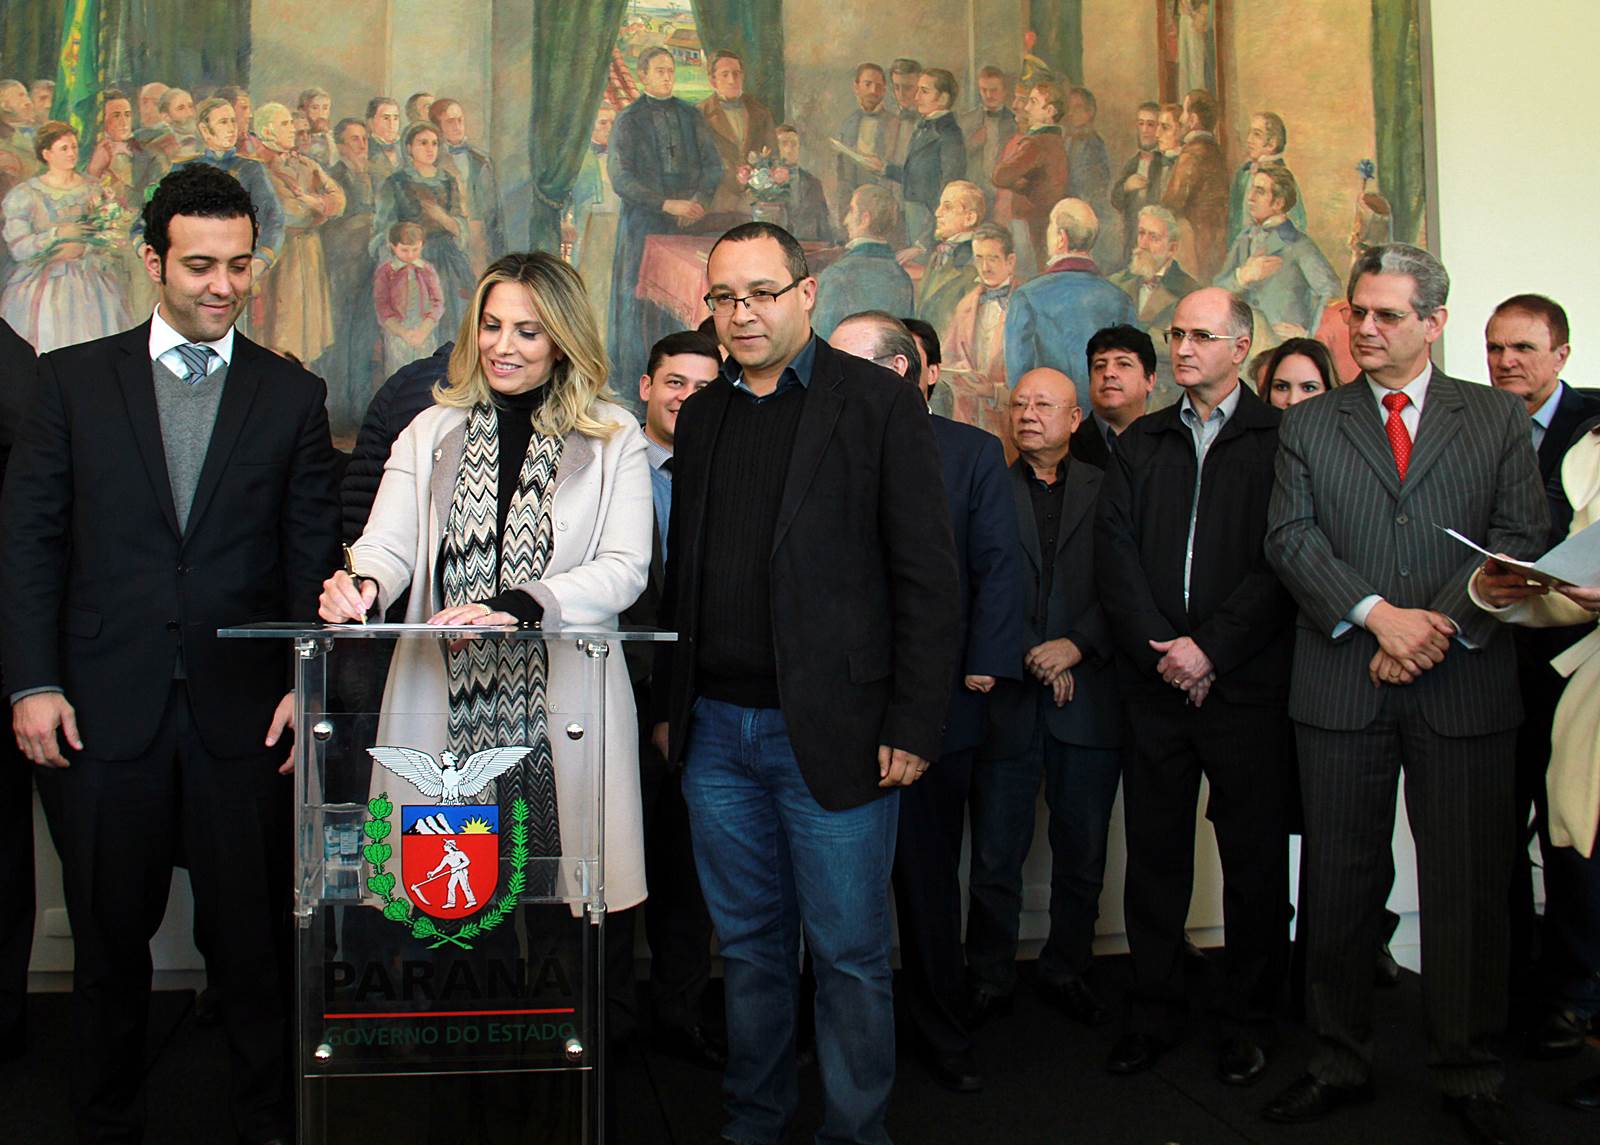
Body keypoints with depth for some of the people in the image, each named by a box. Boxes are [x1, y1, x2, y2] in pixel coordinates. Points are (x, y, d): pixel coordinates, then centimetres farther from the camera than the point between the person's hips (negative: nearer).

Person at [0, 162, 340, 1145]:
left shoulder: (292, 394, 6)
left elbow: (313, 555, 3)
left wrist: (308, 686, -6)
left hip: (244, 715, 0)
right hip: (106, 710, 1)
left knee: (256, 943, 6)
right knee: (110, 939, 13)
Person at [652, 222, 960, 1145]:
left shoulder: (879, 403, -4)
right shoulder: (703, 415, 13)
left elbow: (928, 576, -8)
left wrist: (914, 724, -12)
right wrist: (669, 704, 12)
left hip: (829, 733, -5)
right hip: (715, 728, 5)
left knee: (850, 954, 5)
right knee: (750, 943, 17)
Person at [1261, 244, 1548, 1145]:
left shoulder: (1499, 418, 10)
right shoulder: (1309, 423, 11)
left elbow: (1523, 538, 0)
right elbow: (1292, 538, 0)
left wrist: (1443, 625, -13)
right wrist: (1379, 616, -13)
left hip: (1465, 685, 0)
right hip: (1342, 686, 1)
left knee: (1469, 886, 5)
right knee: (1341, 884, 7)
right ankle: (1342, 1062, 20)